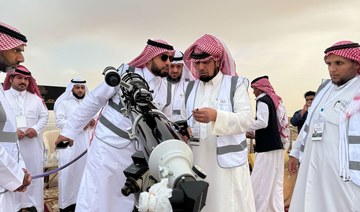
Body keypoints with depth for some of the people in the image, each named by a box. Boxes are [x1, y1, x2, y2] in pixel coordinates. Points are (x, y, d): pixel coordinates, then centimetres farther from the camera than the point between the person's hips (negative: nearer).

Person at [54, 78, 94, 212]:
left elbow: (94, 119, 21)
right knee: (69, 172, -3)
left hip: (86, 143, 5)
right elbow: (58, 122, -8)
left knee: (84, 170, 7)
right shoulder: (64, 102, 1)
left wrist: (93, 122, -2)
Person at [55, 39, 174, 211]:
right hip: (107, 147, -5)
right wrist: (69, 130, -5)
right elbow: (93, 101, -6)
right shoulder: (126, 73, -12)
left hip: (134, 152, 5)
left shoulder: (165, 89, 2)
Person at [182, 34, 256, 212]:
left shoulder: (235, 84, 2)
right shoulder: (190, 88, 16)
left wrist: (216, 116, -23)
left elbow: (247, 119, -9)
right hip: (197, 161, 4)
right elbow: (185, 120, 14)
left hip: (227, 160, -3)